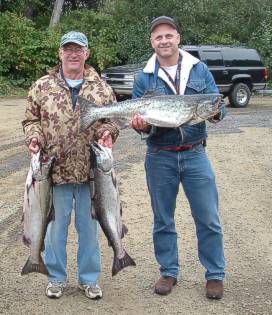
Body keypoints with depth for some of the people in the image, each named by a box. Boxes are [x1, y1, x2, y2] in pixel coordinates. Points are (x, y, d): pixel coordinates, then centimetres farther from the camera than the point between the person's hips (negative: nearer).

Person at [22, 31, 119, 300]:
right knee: (55, 224, 9)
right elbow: (31, 119, 9)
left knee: (89, 225, 11)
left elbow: (112, 118, 12)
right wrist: (34, 137, -11)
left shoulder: (100, 88, 6)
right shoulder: (42, 87, 3)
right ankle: (56, 278, 26)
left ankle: (89, 278, 26)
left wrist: (108, 132, -8)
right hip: (55, 170, -1)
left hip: (90, 171, 1)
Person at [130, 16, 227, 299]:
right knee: (162, 220, 11)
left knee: (208, 219, 3)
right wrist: (142, 126, -22)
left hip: (195, 154, 0)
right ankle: (168, 271, 27)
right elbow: (139, 118, 1)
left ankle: (215, 274, 18)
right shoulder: (144, 78, 1)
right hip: (160, 158, 0)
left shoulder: (199, 69, 3)